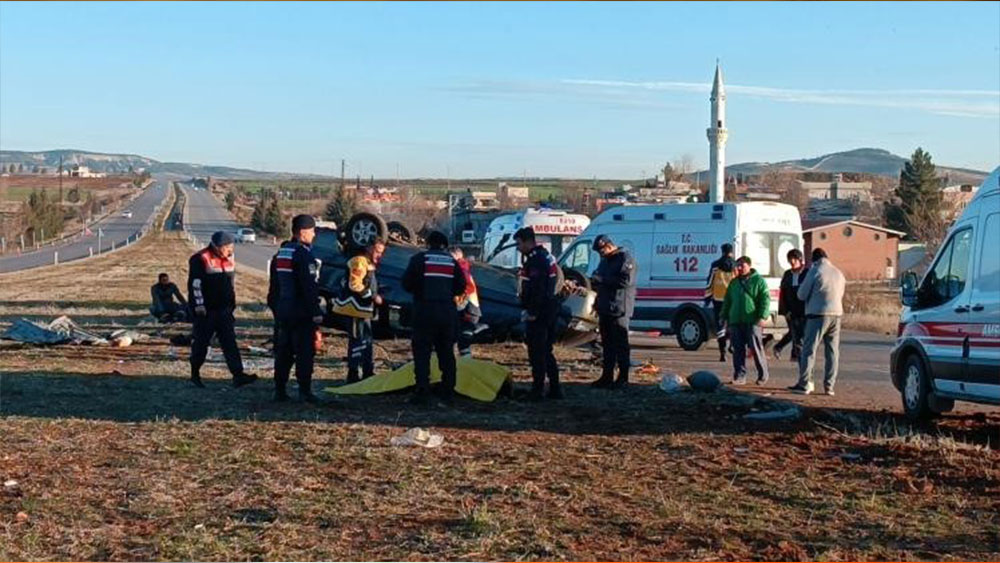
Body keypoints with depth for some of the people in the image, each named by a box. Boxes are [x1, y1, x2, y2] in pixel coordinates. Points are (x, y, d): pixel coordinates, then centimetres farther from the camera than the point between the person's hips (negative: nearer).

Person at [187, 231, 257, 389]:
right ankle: (195, 375, 19)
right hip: (205, 310, -6)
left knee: (230, 342, -2)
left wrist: (232, 304, 20)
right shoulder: (200, 259, -12)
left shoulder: (228, 259, 11)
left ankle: (238, 375, -8)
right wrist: (199, 305, -18)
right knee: (201, 343, 4)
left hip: (224, 310, 6)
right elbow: (195, 284, -15)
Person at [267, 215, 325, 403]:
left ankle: (280, 390, 13)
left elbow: (273, 286, 19)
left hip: (282, 311, 8)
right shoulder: (304, 255, -14)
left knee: (283, 352, 11)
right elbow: (310, 287, -18)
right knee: (305, 352, -4)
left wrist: (275, 307, 24)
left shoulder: (280, 253, 13)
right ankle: (305, 391, -5)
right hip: (301, 313, -8)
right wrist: (316, 312, -15)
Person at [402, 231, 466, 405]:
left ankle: (422, 392, -9)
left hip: (425, 310, -3)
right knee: (446, 352, 10)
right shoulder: (452, 261, 8)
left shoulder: (419, 259, -2)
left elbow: (407, 283, -3)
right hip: (447, 311, 3)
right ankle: (448, 393, 10)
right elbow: (461, 287, 10)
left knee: (422, 351, -1)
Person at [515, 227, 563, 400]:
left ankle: (537, 390, -2)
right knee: (546, 351, 15)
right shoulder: (545, 255, 15)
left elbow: (537, 288, -24)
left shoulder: (536, 260, -18)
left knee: (536, 352, -5)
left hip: (538, 313, -11)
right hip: (550, 307, 11)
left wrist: (532, 312, -21)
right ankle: (554, 389, 18)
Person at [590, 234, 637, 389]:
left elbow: (626, 280, -20)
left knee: (620, 344, -5)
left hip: (619, 309, -9)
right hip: (605, 309, 9)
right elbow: (599, 279, 28)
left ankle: (623, 378, -1)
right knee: (607, 344, 11)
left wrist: (601, 280, -19)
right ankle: (607, 376, 16)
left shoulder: (625, 258, -9)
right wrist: (594, 282, 5)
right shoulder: (605, 261, 20)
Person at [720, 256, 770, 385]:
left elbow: (765, 300, -5)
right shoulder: (734, 283, 18)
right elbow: (727, 302, 23)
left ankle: (763, 375, 7)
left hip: (752, 322, -5)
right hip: (736, 322, 5)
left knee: (756, 348, -4)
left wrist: (762, 317, -14)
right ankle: (740, 376, 5)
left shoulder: (758, 281, 2)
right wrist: (726, 318, 16)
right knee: (738, 350, 2)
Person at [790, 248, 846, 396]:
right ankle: (829, 386, 8)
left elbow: (802, 295, -3)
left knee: (809, 349, -2)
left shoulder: (815, 271, -5)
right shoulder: (838, 273, 12)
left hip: (818, 313, -5)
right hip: (836, 313, 5)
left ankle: (804, 384, -5)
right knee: (833, 351, 8)